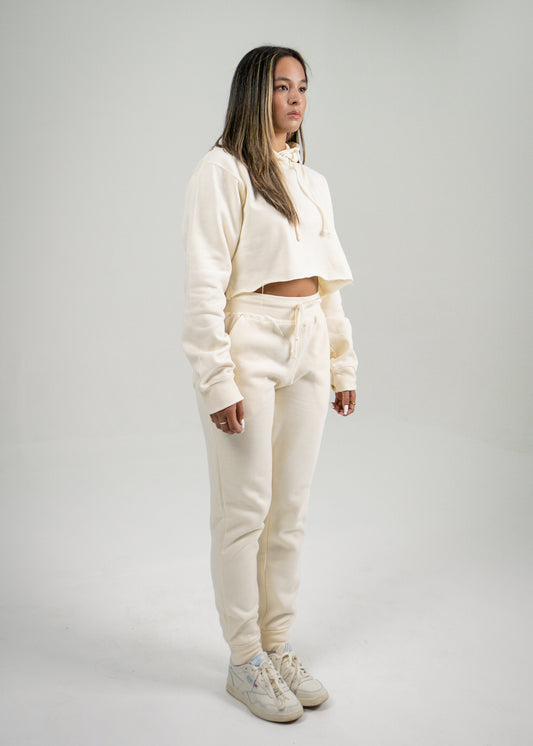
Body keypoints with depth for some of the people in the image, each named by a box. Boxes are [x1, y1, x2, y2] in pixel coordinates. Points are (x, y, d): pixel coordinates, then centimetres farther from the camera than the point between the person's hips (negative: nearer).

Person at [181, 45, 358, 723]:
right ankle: (245, 660, 17)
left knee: (290, 509, 11)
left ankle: (278, 644, 26)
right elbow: (205, 281, -11)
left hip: (307, 348, 7)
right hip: (249, 344, -6)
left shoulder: (311, 180, 17)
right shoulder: (222, 171, -4)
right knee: (244, 510, 1)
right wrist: (218, 379, -17)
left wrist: (342, 363, 14)